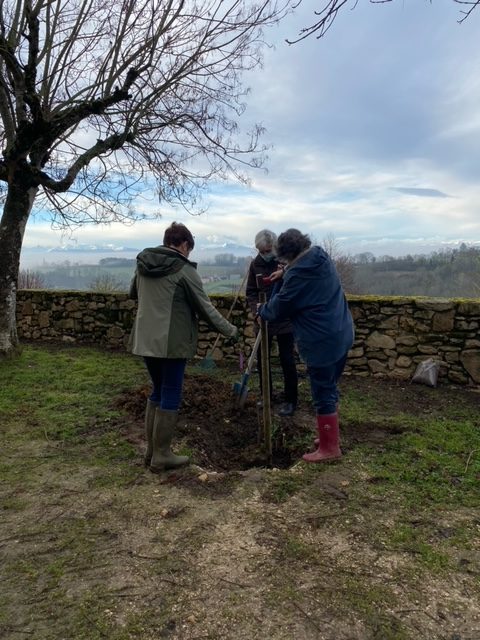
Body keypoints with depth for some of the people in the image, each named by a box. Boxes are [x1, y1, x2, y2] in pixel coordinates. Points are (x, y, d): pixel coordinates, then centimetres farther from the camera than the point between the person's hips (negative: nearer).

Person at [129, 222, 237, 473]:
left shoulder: (142, 265, 8)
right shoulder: (184, 269, -11)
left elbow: (133, 294, 24)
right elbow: (205, 307, -8)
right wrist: (230, 330, 4)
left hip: (146, 339, 7)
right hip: (172, 342, -7)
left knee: (157, 391, 19)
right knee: (170, 396, 4)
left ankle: (151, 450, 26)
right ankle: (161, 456, 13)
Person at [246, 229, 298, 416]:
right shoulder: (255, 264, 3)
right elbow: (250, 292, 6)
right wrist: (256, 308, -11)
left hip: (285, 320, -4)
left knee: (287, 361, 2)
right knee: (262, 359, 12)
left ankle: (290, 401, 15)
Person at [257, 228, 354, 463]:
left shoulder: (298, 275, -19)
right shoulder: (322, 258, 6)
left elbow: (279, 308, -7)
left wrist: (261, 310, 12)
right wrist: (286, 274, 23)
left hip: (322, 342, -9)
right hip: (341, 335, 9)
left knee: (323, 395, 2)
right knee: (330, 389, 20)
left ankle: (329, 447, 14)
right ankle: (331, 435, 34)